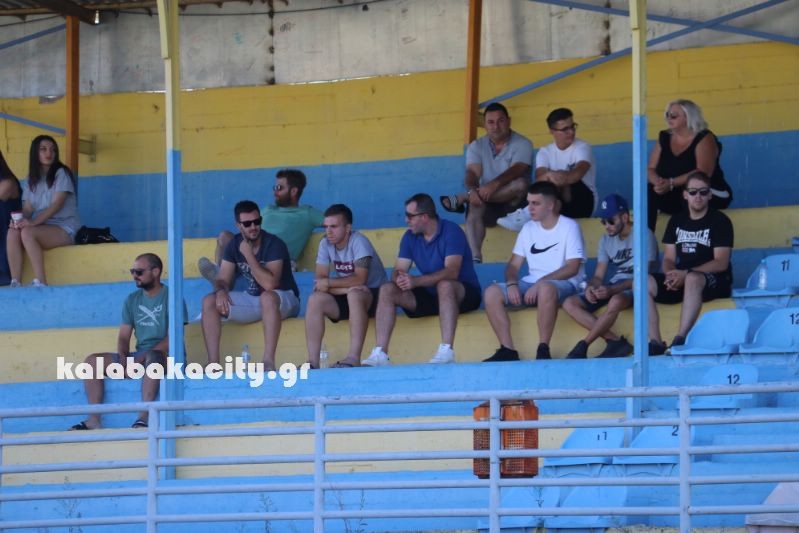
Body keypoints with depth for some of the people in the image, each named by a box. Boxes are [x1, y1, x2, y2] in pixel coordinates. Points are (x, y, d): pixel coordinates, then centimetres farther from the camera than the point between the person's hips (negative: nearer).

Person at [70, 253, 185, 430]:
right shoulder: (132, 300, 14)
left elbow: (172, 338, -13)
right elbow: (123, 337, 9)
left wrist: (141, 358, -22)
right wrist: (124, 360, -13)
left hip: (164, 356, -6)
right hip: (138, 358, 6)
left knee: (152, 357, -41)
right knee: (92, 360, -10)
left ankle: (143, 418, -47)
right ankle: (94, 419, -22)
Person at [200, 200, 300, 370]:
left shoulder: (274, 244, -19)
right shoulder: (234, 245, 1)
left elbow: (269, 284, -30)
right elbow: (223, 279, 1)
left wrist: (248, 255, -26)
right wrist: (221, 291, -24)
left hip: (284, 300, -6)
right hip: (252, 299, 6)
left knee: (267, 297, -41)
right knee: (209, 302, -13)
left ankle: (268, 362, -45)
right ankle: (213, 363, -22)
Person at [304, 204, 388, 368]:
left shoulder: (358, 241, -18)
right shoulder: (325, 244, -2)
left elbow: (359, 279, -27)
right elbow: (319, 282, -9)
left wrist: (329, 283, -21)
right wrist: (344, 287, -25)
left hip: (374, 295, -6)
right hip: (345, 297, 6)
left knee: (354, 294, -37)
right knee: (315, 300, -20)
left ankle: (354, 358, -43)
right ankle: (313, 361, -26)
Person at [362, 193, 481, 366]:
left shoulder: (451, 231, -16)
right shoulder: (410, 237, 5)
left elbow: (452, 272, -28)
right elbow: (398, 271, 0)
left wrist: (415, 281, -37)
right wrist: (399, 278, -27)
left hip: (463, 294, -6)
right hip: (429, 295, 6)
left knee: (444, 285, -40)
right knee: (387, 290, -12)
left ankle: (446, 351, -47)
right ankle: (380, 354, -23)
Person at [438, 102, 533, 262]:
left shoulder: (522, 144, -4)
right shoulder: (476, 146, 6)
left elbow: (517, 170, -22)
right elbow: (473, 173, -9)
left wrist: (495, 184, -42)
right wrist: (472, 190, -34)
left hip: (513, 202, -2)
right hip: (487, 203, 2)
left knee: (520, 184, -34)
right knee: (474, 208, -33)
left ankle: (461, 199, -28)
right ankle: (475, 256, -53)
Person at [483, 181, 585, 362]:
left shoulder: (569, 227, -4)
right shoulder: (528, 229, 13)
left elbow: (573, 267, -13)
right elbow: (514, 264, 11)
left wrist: (540, 282, -21)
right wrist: (512, 283, -12)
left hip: (563, 284, -6)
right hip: (532, 284, 6)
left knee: (546, 288, -42)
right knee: (492, 293, -17)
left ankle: (543, 349, -35)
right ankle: (507, 350, -20)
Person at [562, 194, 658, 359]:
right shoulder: (606, 239, 11)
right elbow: (598, 275, 9)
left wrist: (612, 290, -28)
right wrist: (590, 288, -17)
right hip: (614, 286, 7)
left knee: (616, 301, -41)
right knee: (569, 303, -12)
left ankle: (582, 347, -29)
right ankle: (615, 341, -25)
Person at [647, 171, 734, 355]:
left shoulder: (719, 221, -2)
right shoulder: (676, 221, 14)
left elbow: (721, 263, -11)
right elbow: (669, 259, 11)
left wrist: (686, 273, -21)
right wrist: (672, 274, -14)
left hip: (715, 282, -5)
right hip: (680, 281, 5)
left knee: (693, 279, -40)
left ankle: (680, 339, -44)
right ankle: (655, 343, -26)